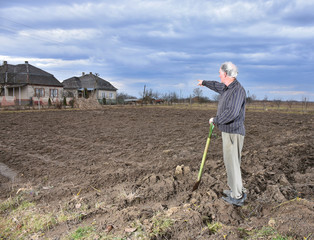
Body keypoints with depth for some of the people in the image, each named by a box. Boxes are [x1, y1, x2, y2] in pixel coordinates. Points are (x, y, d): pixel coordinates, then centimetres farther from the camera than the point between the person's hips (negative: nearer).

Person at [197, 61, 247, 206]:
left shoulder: (238, 90, -20)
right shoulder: (227, 88, 10)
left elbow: (232, 113, -32)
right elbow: (217, 86, 34)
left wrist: (215, 120, -18)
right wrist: (204, 83, 50)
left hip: (233, 133, -10)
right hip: (228, 131, 10)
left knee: (232, 163, -3)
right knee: (231, 162, 17)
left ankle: (237, 197, 8)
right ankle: (236, 190, 30)